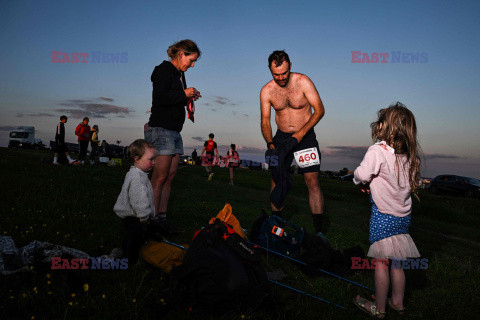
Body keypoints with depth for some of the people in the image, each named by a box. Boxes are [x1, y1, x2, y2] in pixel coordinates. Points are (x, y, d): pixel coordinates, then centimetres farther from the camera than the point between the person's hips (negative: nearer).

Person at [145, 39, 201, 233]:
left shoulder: (179, 74, 21)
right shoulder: (163, 70, -5)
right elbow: (161, 97, -18)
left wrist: (189, 99, 9)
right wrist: (184, 94, -10)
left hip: (174, 131, 9)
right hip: (161, 129, -9)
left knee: (170, 176, 4)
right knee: (160, 176, -11)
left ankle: (162, 218, 8)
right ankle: (151, 219, -5)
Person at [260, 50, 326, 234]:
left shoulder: (303, 82, -13)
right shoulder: (266, 91, -5)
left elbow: (319, 110, -13)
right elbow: (265, 121, -3)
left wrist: (299, 135, -22)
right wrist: (270, 144, -20)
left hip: (305, 136, -3)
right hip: (281, 137, 3)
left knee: (312, 182, -10)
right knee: (277, 180, 1)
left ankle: (319, 232, -5)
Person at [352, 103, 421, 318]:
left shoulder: (378, 150, -17)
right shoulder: (411, 153, 3)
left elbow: (361, 175, -23)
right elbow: (415, 183, 11)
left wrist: (362, 182, 0)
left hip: (383, 214, -6)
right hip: (403, 214, 6)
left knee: (381, 262, 5)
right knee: (396, 261, 18)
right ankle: (397, 302, 33)